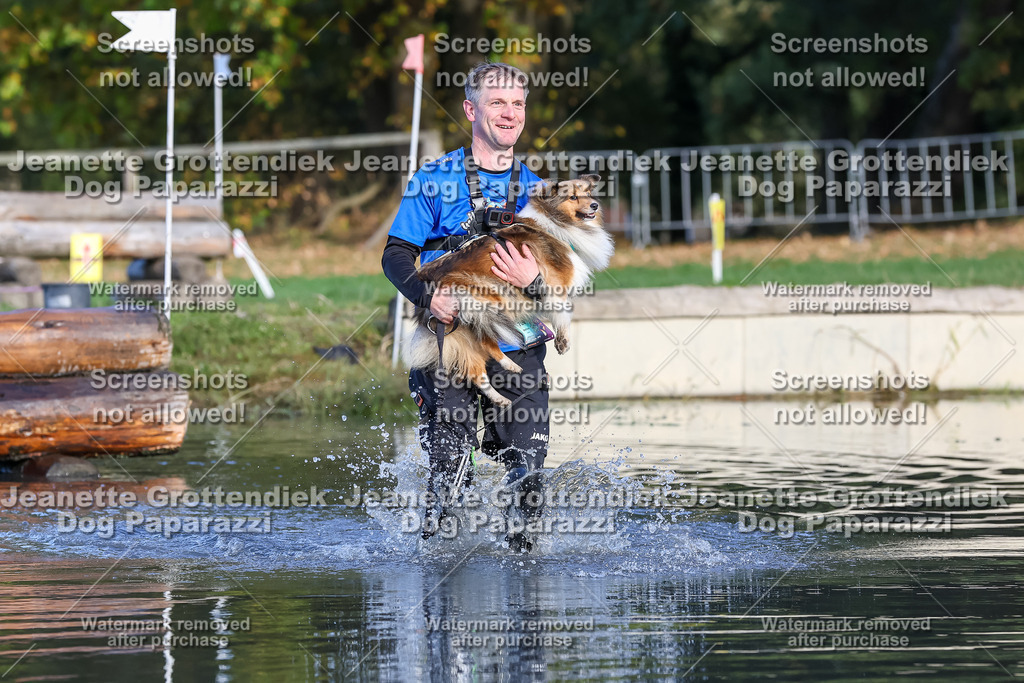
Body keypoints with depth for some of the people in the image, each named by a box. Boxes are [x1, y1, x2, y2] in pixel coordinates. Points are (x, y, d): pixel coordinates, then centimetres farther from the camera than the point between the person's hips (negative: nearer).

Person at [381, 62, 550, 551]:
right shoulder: (436, 181, 4)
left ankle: (520, 552, 11)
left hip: (518, 349, 3)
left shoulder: (536, 190, 13)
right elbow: (395, 256, 0)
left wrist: (533, 281, -16)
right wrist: (430, 296, -20)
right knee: (450, 464, -12)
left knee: (527, 466, -6)